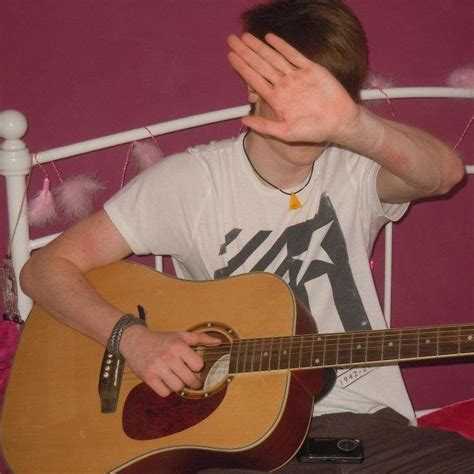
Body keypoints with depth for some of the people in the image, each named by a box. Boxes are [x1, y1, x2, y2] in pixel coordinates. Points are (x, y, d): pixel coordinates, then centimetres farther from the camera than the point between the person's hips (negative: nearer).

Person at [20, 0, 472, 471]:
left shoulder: (355, 169, 3)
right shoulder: (191, 181, -1)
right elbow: (45, 268, 0)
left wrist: (350, 125, -38)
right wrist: (133, 339, -16)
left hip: (363, 419, 2)